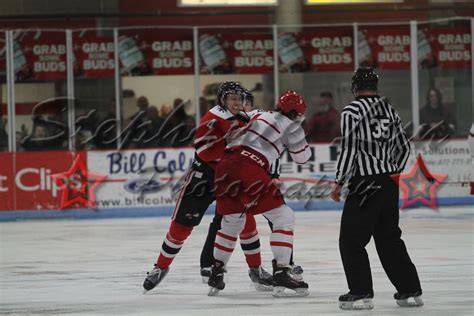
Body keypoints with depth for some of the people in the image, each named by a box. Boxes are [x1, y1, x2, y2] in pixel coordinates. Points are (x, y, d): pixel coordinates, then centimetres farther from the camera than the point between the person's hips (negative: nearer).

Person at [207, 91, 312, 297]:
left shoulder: (257, 115, 27)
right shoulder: (291, 126, 10)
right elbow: (302, 157, 19)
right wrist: (296, 134, 34)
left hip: (225, 164, 7)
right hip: (250, 169, -7)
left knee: (232, 221, 25)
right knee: (283, 217, 2)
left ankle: (216, 272, 27)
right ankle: (281, 272, -10)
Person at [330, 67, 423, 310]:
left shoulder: (351, 112, -8)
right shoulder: (390, 110, 11)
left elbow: (349, 149, -14)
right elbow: (404, 147, 18)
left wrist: (339, 182, -6)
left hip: (365, 183, -7)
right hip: (389, 184, 7)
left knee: (351, 240, 1)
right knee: (389, 238, 16)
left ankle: (361, 293, -5)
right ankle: (410, 290, 15)